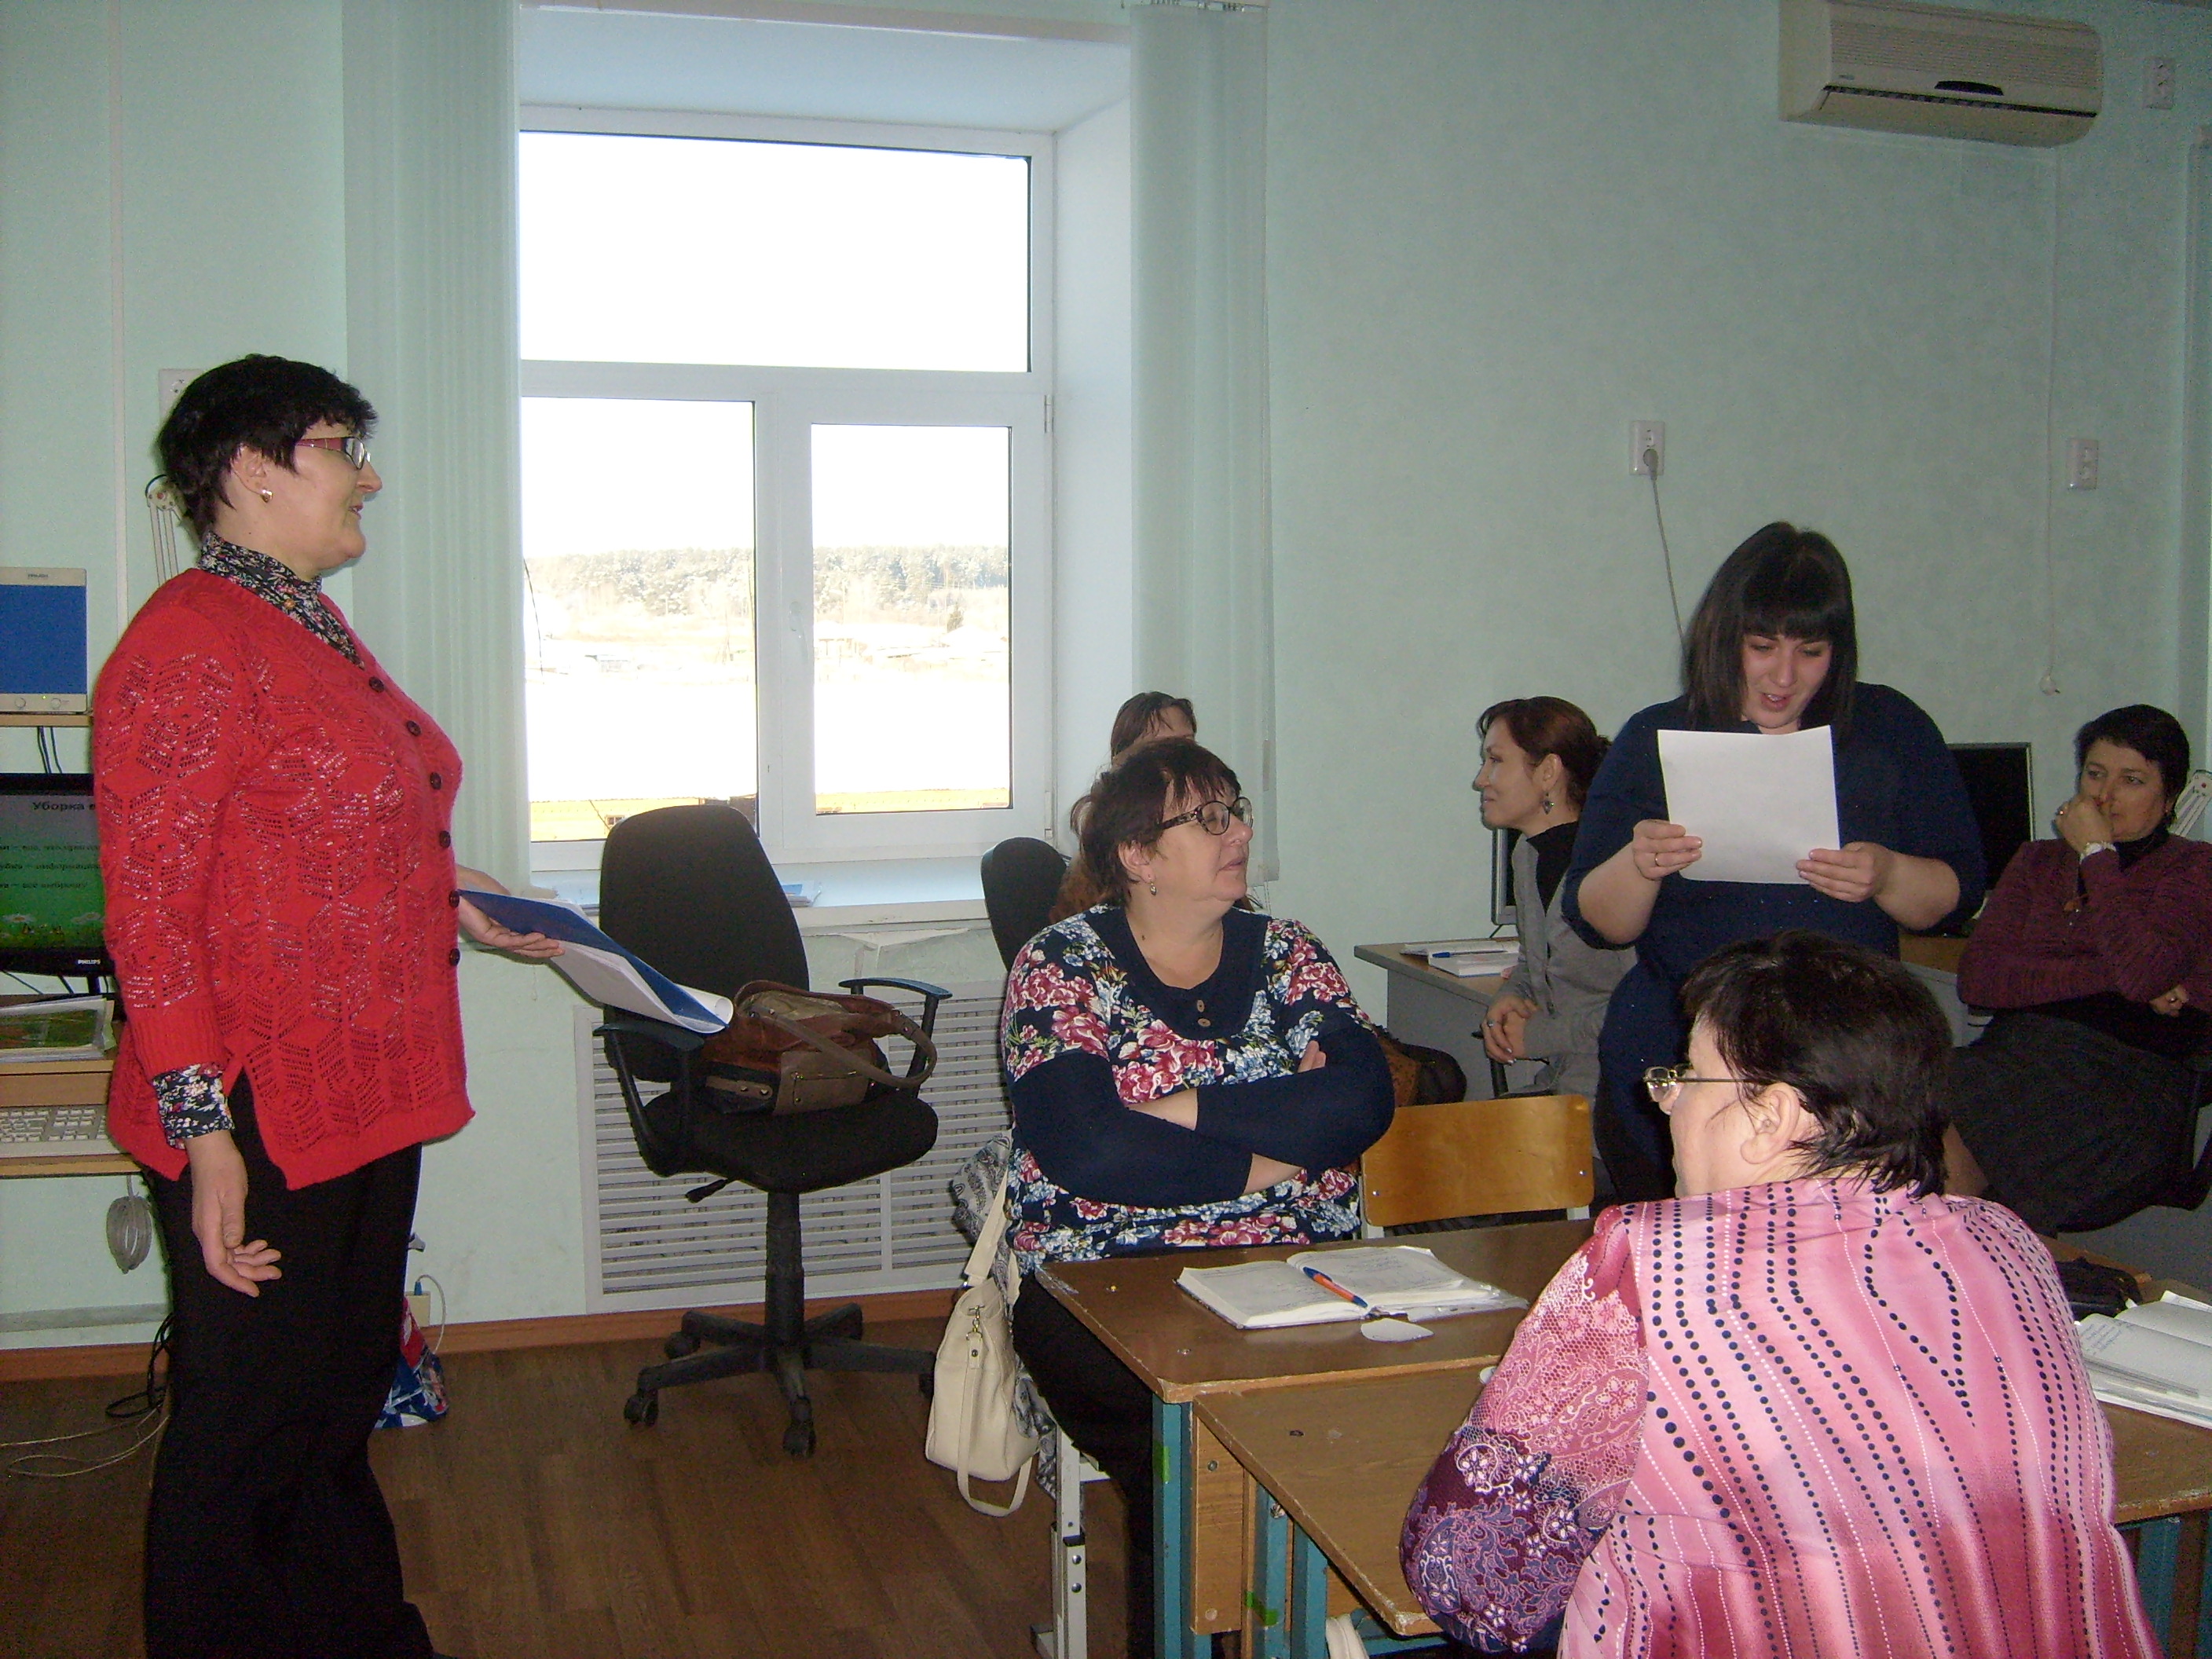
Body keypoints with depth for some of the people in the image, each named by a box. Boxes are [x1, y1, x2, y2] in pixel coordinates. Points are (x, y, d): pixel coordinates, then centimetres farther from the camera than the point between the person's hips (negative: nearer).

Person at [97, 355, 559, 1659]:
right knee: (247, 1431, 7)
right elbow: (152, 909, -20)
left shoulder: (313, 628, 13)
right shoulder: (189, 642, -17)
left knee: (341, 1403, 22)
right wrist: (203, 1135, -23)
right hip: (259, 1120, -9)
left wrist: (443, 895, 12)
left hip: (366, 1102, 9)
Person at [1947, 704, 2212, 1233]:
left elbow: (2145, 972, -12)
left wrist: (2097, 855, -2)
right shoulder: (2038, 861, 22)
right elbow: (1976, 977, 5)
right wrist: (2111, 976, -5)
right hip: (2017, 1060, 4)